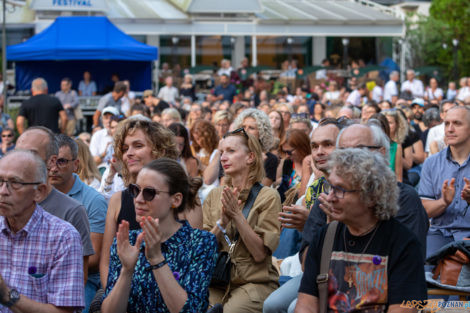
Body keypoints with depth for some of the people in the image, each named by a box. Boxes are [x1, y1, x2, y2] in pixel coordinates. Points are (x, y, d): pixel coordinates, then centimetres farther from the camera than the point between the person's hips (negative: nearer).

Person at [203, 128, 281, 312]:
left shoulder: (268, 197, -1)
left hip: (254, 282, -3)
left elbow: (259, 253, -9)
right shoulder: (214, 196, 12)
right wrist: (222, 221, -10)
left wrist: (236, 215, -13)